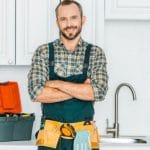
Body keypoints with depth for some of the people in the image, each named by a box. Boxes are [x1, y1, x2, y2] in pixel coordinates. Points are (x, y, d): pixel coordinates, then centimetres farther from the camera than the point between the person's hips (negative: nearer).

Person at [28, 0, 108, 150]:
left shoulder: (95, 53, 2)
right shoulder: (43, 52, 2)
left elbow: (99, 91, -12)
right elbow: (36, 92, -11)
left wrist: (57, 84, -12)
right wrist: (81, 89, -11)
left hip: (84, 136, 1)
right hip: (51, 136, 0)